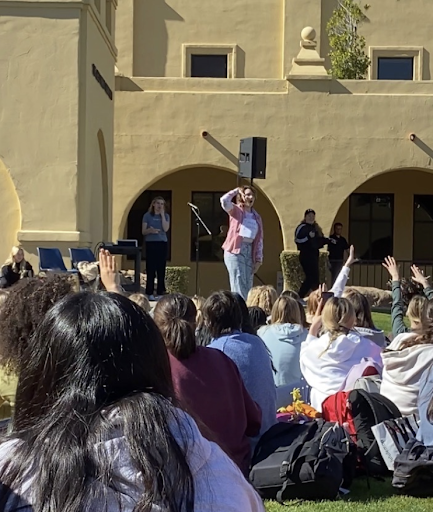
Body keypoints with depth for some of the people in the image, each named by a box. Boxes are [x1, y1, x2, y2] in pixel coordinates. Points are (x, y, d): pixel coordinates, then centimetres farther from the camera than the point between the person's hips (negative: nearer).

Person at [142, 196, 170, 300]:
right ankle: (150, 293, -1)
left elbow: (166, 229, -8)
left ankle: (160, 293, 6)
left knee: (161, 269, 1)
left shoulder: (166, 216, 9)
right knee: (150, 269, -4)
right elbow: (143, 232, -1)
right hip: (151, 243, -2)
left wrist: (162, 214, -7)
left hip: (162, 244, 2)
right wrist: (150, 230, -22)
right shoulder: (147, 215, 2)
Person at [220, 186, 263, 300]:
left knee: (248, 287, 4)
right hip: (235, 251, -5)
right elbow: (224, 200, -16)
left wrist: (259, 259, 8)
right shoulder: (236, 210, 4)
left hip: (250, 252, 5)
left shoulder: (257, 217, 17)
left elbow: (259, 240, 15)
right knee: (239, 286, -10)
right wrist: (237, 190, 0)